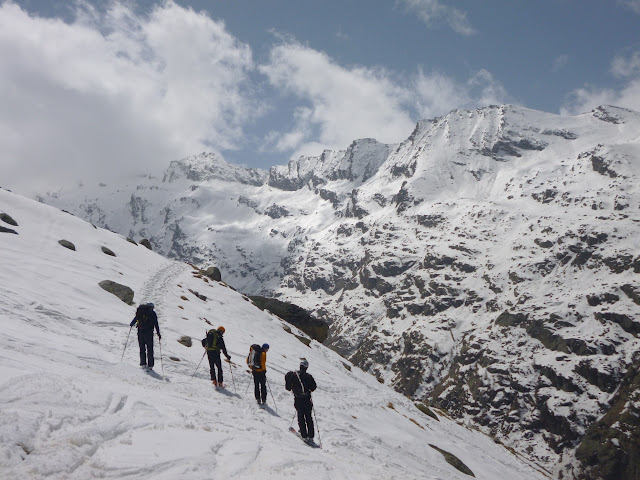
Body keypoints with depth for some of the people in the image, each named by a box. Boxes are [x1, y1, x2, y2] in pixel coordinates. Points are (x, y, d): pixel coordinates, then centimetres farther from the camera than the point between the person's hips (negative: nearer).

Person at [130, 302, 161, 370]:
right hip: (149, 332, -3)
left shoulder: (140, 311, 10)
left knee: (142, 348, 12)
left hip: (140, 331, 3)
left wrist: (131, 324, 39)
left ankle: (143, 363, 6)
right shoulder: (152, 313, 2)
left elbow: (135, 319, 20)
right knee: (149, 349, 2)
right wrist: (158, 334, 5)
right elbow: (156, 324, 0)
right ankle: (150, 365, -1)